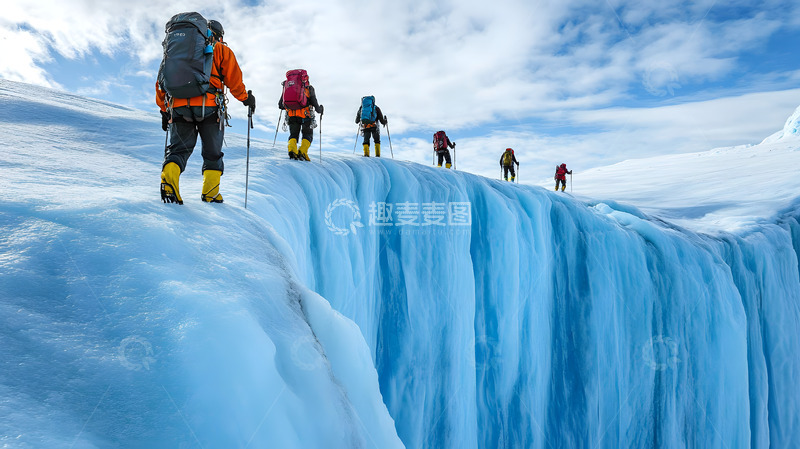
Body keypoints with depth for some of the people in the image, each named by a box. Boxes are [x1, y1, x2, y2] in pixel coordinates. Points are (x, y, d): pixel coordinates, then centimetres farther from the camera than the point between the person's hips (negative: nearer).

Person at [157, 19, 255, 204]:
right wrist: (246, 98, 20)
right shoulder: (221, 50, 15)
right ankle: (210, 193, 5)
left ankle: (168, 181, -21)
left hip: (178, 106, 3)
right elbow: (233, 79, 6)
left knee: (178, 148, 4)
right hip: (209, 107, -3)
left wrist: (164, 110, 25)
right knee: (212, 152, 9)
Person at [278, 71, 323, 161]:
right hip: (305, 115, -2)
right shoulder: (309, 88, 5)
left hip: (291, 116, 2)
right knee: (308, 135, 12)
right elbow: (315, 104, 3)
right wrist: (320, 110, 24)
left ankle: (292, 149, -14)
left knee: (293, 135, 15)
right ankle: (302, 151, -14)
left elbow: (280, 105, 13)